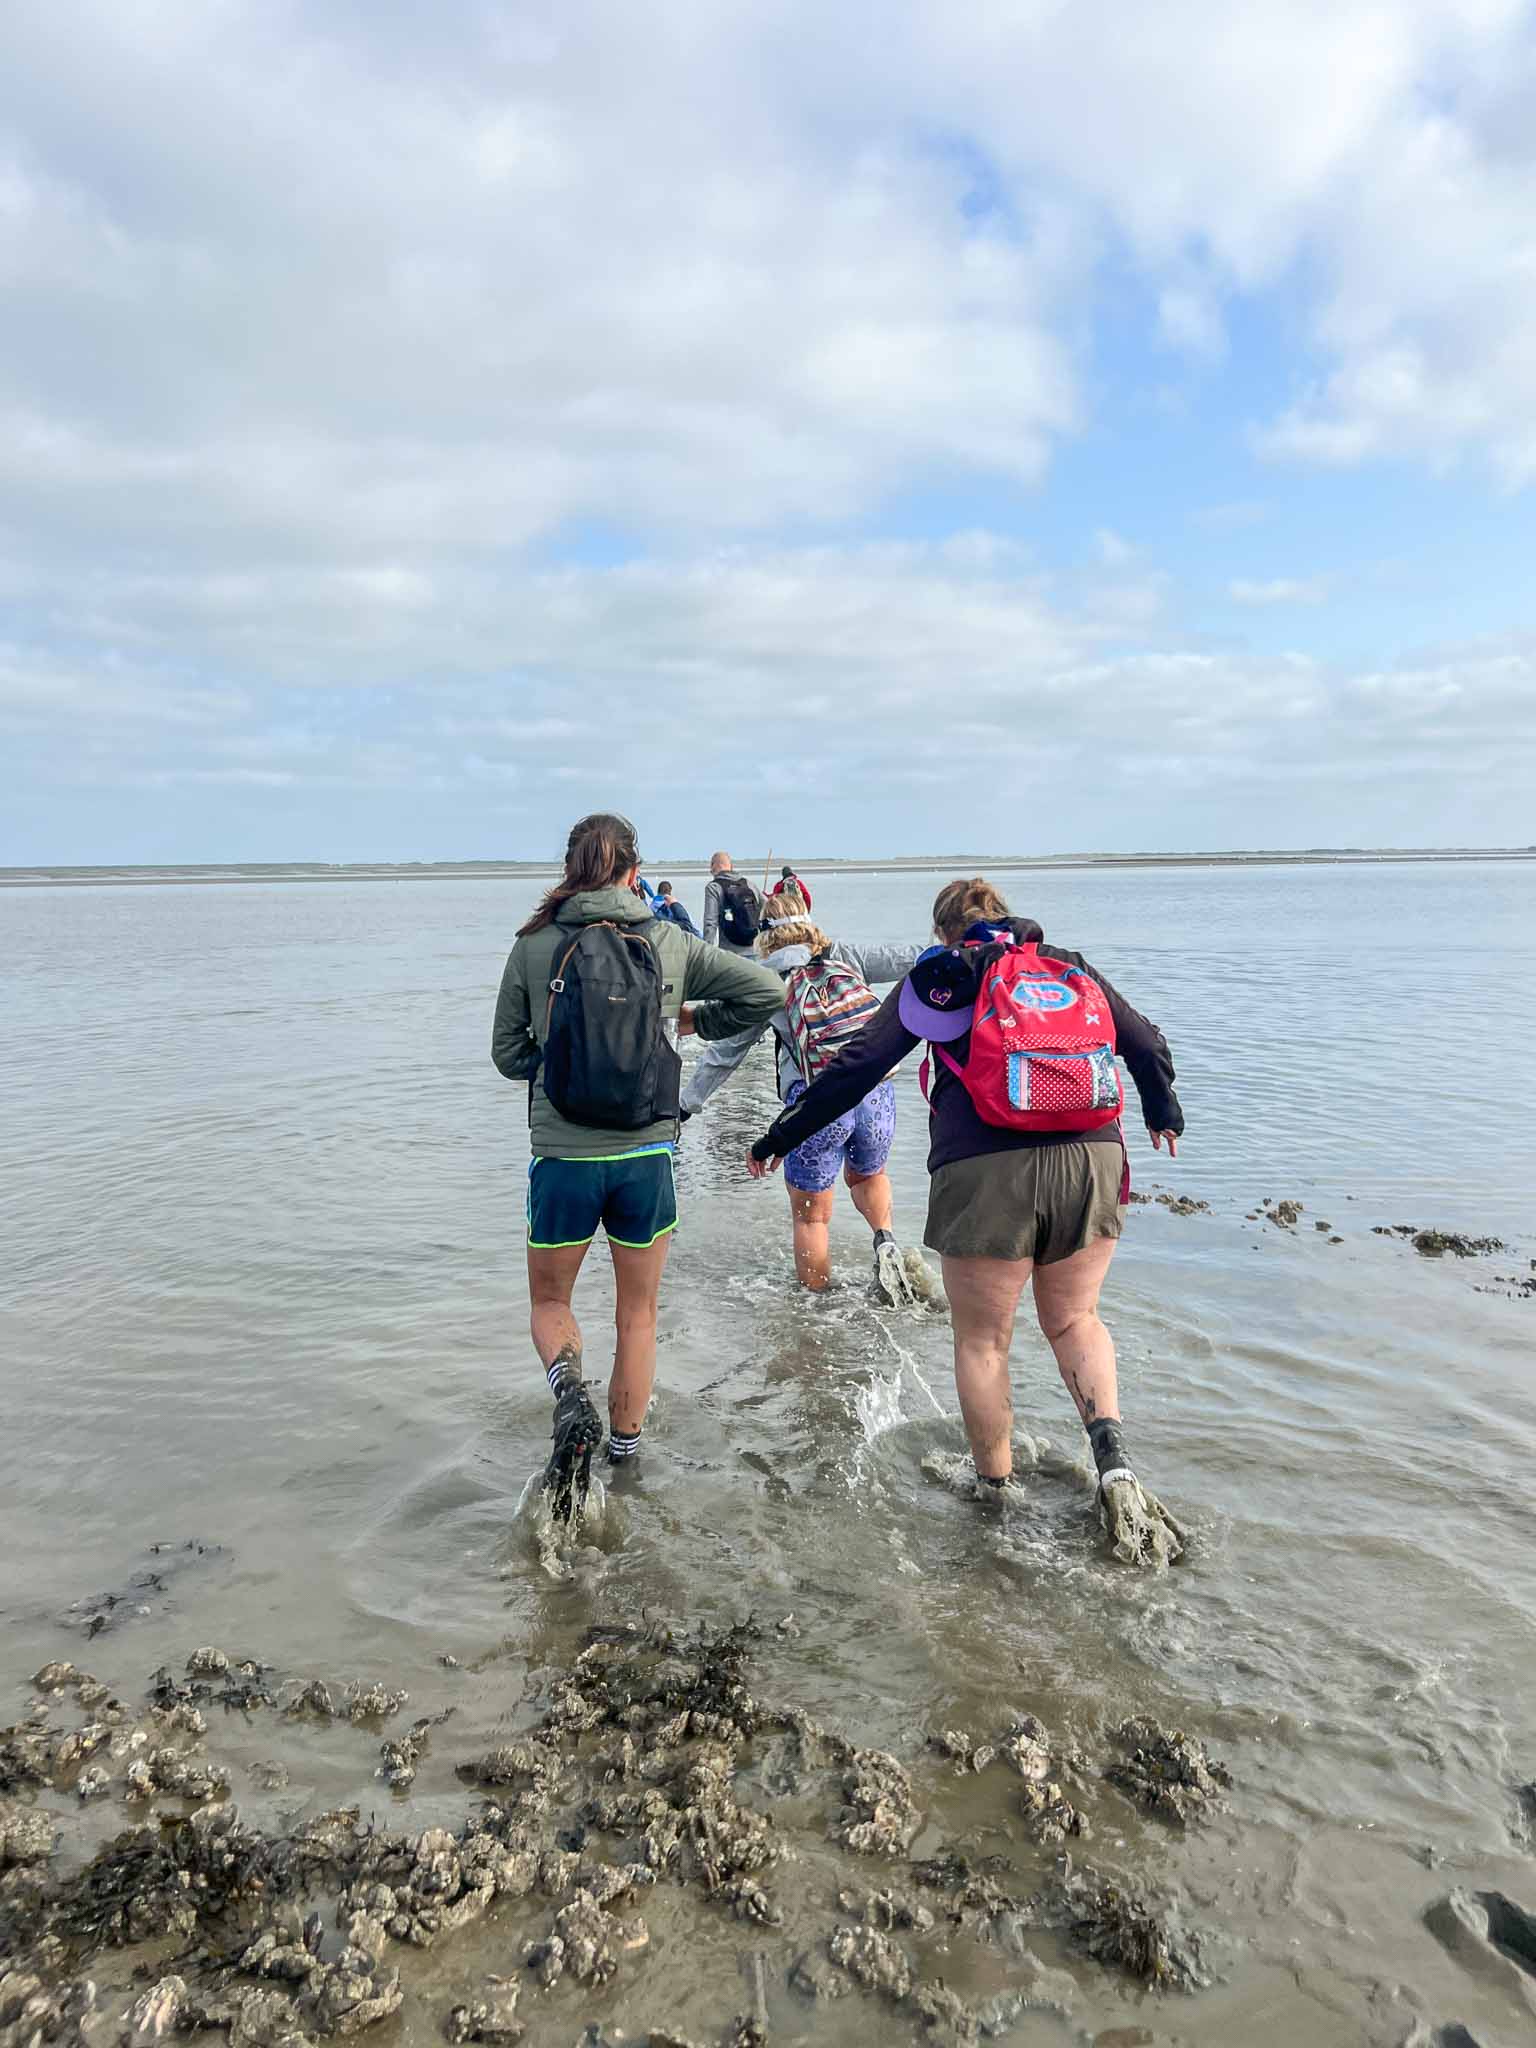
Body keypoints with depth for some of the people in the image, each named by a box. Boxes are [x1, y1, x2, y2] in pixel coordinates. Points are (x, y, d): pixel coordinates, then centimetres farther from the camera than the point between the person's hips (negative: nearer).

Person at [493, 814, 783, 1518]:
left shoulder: (533, 947, -3)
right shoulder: (669, 945, -1)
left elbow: (507, 1054, 5)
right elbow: (767, 990, 1)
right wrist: (695, 1020, 14)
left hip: (563, 1159, -1)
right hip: (645, 1160, 1)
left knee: (549, 1302, 21)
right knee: (637, 1314, 19)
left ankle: (572, 1399, -7)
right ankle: (622, 1455, 28)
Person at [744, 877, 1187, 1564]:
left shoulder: (939, 975, 11)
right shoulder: (1073, 968, 20)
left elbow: (858, 1065, 6)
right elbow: (1148, 1045, 25)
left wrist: (781, 1136, 14)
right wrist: (1164, 1114, 44)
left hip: (987, 1171, -3)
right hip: (1092, 1159, 4)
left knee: (983, 1339, 13)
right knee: (1073, 1320, 21)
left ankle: (996, 1490, 21)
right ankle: (1115, 1465, 4)